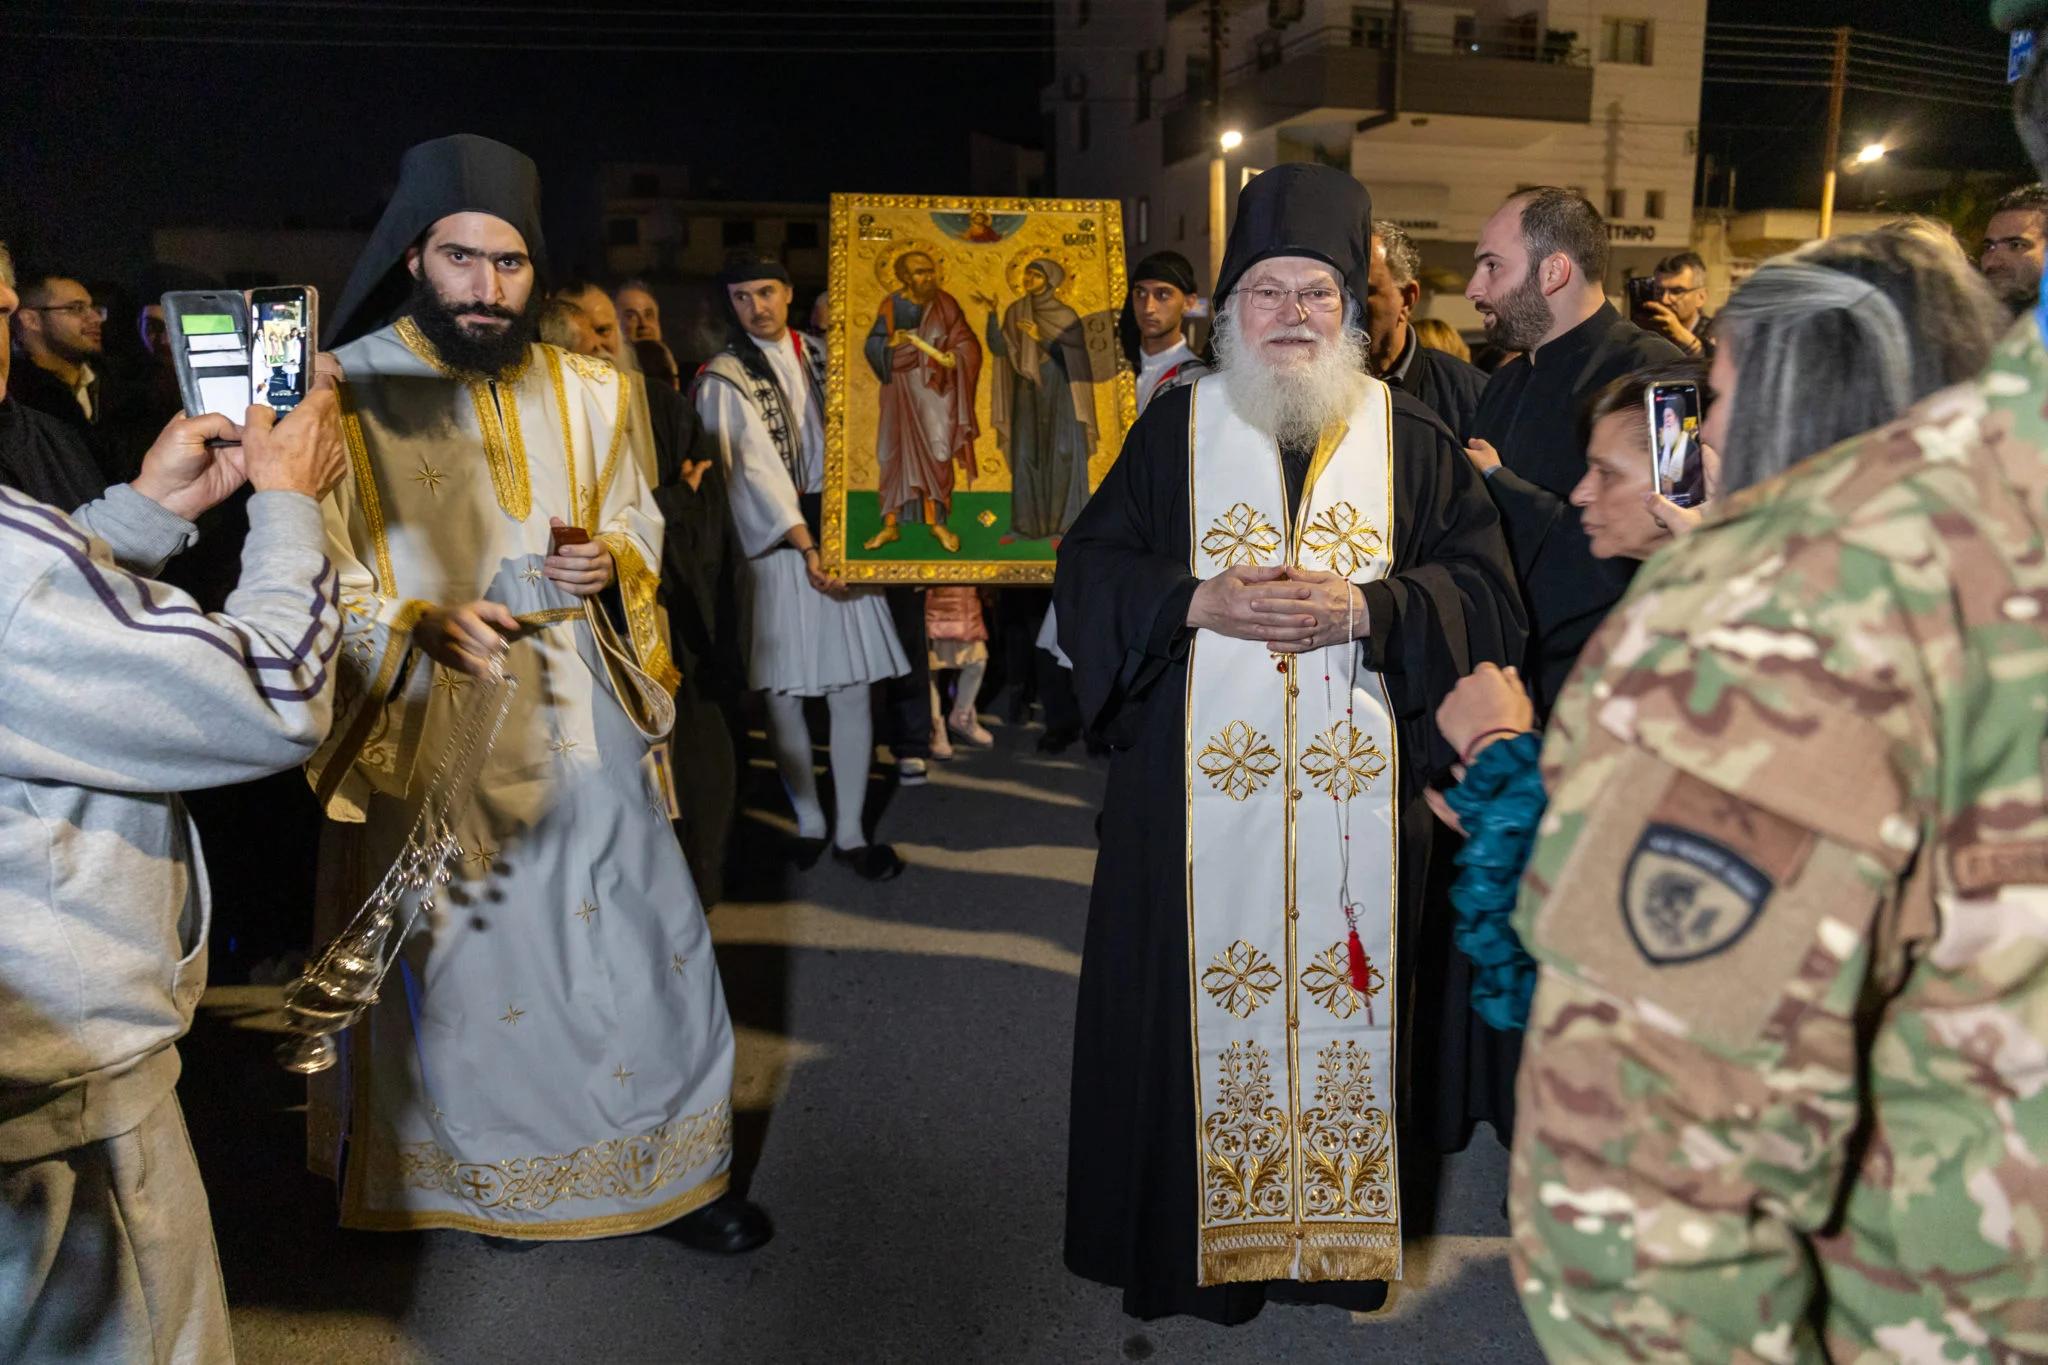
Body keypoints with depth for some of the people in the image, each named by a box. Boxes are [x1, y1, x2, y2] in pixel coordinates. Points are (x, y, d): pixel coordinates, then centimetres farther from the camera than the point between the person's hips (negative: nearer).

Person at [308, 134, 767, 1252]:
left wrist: (612, 559, -7)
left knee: (645, 938, 6)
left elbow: (636, 512, 16)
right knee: (467, 960, 10)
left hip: (583, 721, 3)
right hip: (438, 731, -3)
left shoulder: (587, 392, 5)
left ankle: (669, 1165, 25)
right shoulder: (347, 394, -7)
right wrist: (424, 627, -24)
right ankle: (490, 1172, 33)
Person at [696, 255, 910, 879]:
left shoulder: (821, 357, 11)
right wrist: (807, 548, -24)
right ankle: (809, 820, 19)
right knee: (784, 693, 2)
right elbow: (755, 469, -13)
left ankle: (850, 831, 9)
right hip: (777, 551, -3)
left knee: (853, 690, 0)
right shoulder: (724, 380, -2)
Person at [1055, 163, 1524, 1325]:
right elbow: (1089, 568, 3)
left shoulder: (1409, 437, 6)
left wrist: (1365, 609, -15)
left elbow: (1486, 593, 2)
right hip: (1203, 790, 0)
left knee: (1346, 998, 7)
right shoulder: (1176, 429, 6)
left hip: (1359, 791, 1)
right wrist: (1199, 602, -13)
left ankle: (1341, 1231, 27)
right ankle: (1199, 1232, 23)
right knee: (1205, 1000, 4)